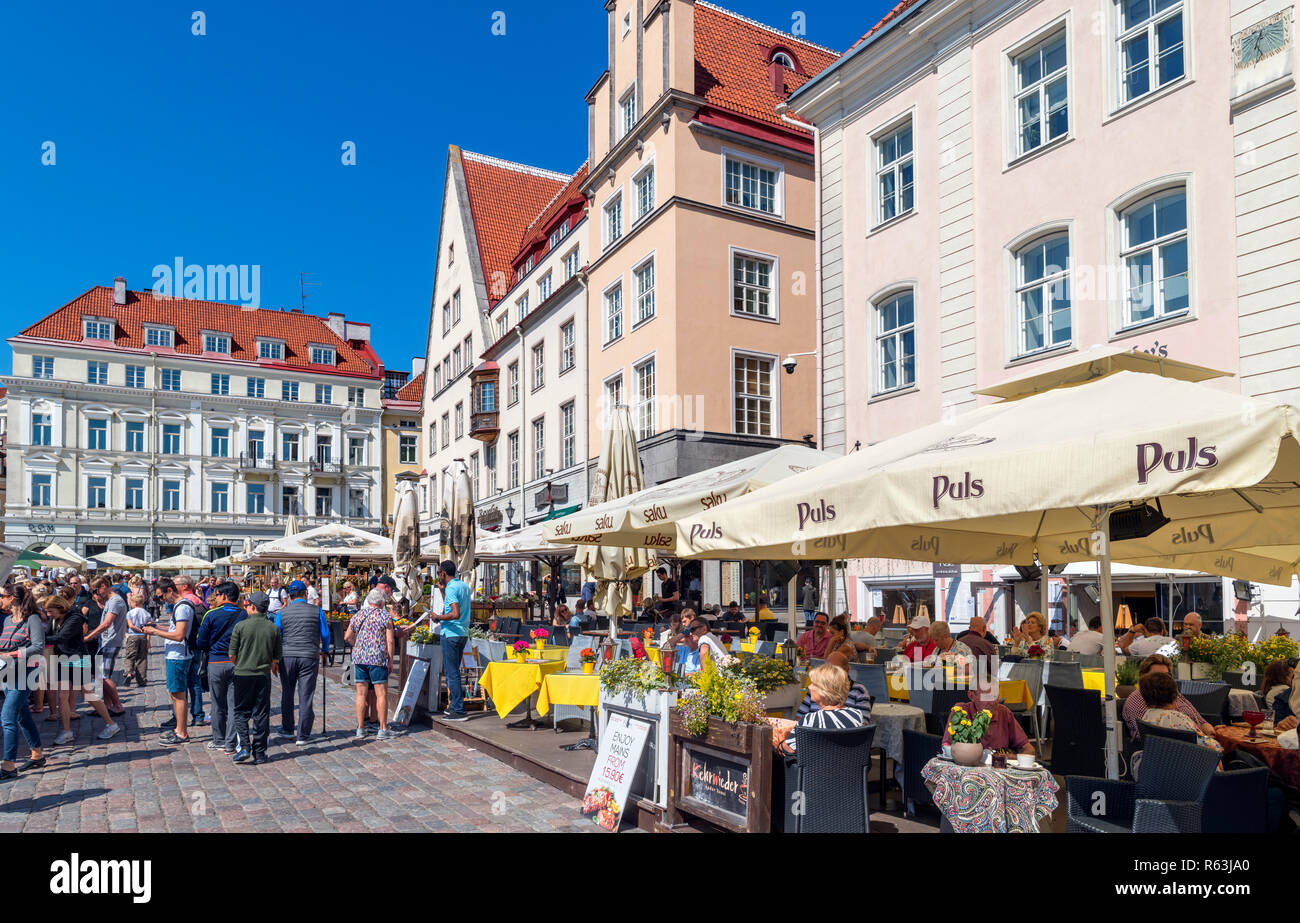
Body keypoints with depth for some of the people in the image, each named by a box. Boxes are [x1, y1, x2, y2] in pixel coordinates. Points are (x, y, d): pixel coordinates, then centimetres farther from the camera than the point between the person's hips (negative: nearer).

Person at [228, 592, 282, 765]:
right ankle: (259, 753, 10)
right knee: (261, 714, 8)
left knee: (241, 712, 11)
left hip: (243, 674, -2)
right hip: (264, 675, 2)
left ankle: (244, 747, -3)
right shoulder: (273, 628, 0)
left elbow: (232, 654, -5)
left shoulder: (240, 626, -8)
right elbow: (277, 658, 3)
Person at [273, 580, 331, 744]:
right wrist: (325, 650, 23)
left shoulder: (282, 613, 3)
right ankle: (302, 736, 5)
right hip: (309, 657, -1)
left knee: (287, 694, 17)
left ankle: (287, 730, 27)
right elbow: (325, 634, 5)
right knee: (306, 697, 2)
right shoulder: (317, 611, 0)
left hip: (287, 657, 1)